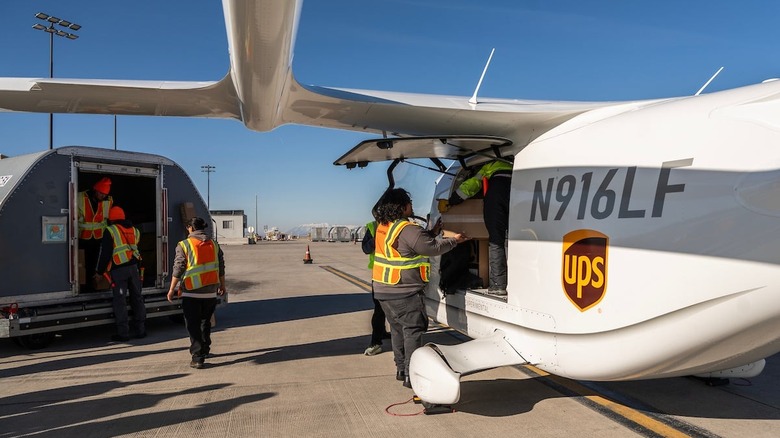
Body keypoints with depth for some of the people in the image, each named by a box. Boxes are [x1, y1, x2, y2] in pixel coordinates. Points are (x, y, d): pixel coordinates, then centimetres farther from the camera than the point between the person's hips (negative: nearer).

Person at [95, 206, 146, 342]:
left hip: (118, 270, -5)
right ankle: (140, 330, 14)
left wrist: (99, 271, 4)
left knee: (120, 301, 0)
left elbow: (105, 252, -3)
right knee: (137, 298, 10)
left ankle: (123, 333, 1)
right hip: (134, 267, 5)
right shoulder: (134, 230, 16)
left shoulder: (110, 231, -2)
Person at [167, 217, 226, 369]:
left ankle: (198, 358, -1)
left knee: (193, 325, 2)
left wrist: (171, 289, -2)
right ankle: (204, 350, 35)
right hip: (210, 293, 4)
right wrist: (222, 285, 24)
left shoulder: (184, 245, -7)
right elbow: (221, 268, 12)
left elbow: (178, 269, -9)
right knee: (205, 323, 22)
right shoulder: (214, 245, 6)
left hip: (191, 293, -4)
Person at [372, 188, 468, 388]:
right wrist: (454, 240, -2)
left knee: (397, 328, 18)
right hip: (404, 293, -9)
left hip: (384, 290, 9)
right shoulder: (408, 230, -21)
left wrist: (433, 233, 12)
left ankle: (401, 369, 26)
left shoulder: (383, 227, 7)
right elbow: (433, 248, -17)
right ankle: (411, 375, 1)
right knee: (413, 331, 0)